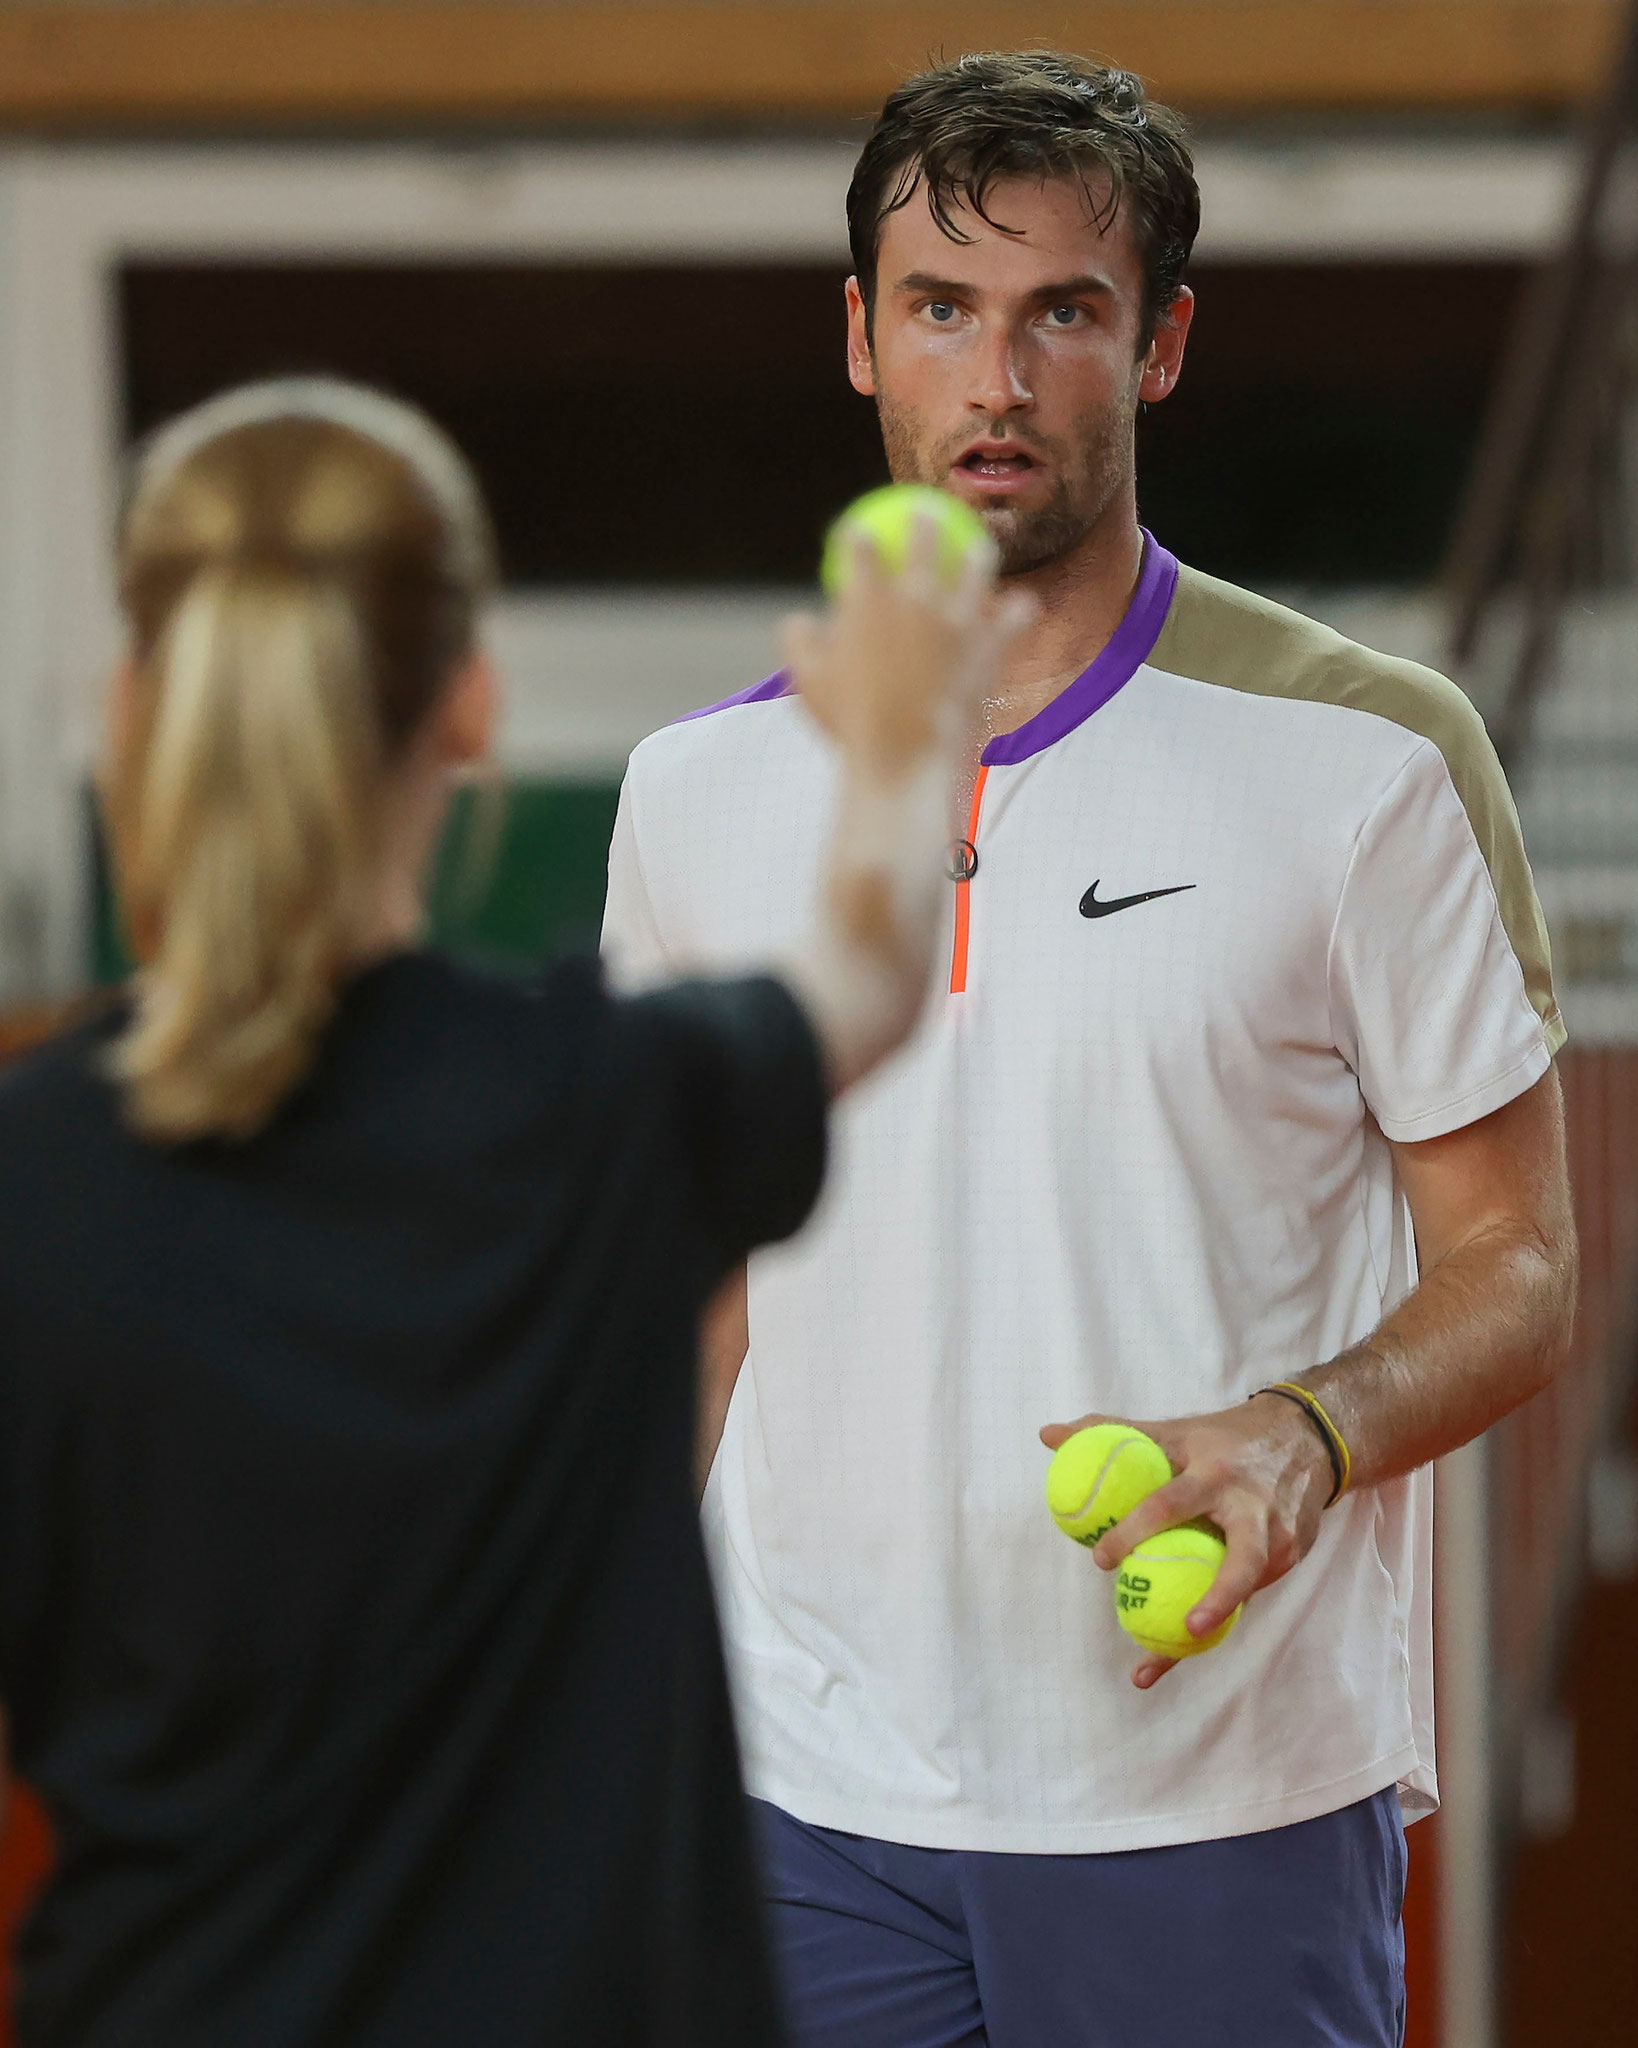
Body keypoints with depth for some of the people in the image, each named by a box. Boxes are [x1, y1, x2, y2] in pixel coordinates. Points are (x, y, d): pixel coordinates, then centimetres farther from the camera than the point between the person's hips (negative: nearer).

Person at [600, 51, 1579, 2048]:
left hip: (1225, 1800, -3)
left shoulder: (1368, 759, -4)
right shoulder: (704, 791, 7)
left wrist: (1302, 1435, -20)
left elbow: (1514, 1264, -1)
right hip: (810, 1804, 3)